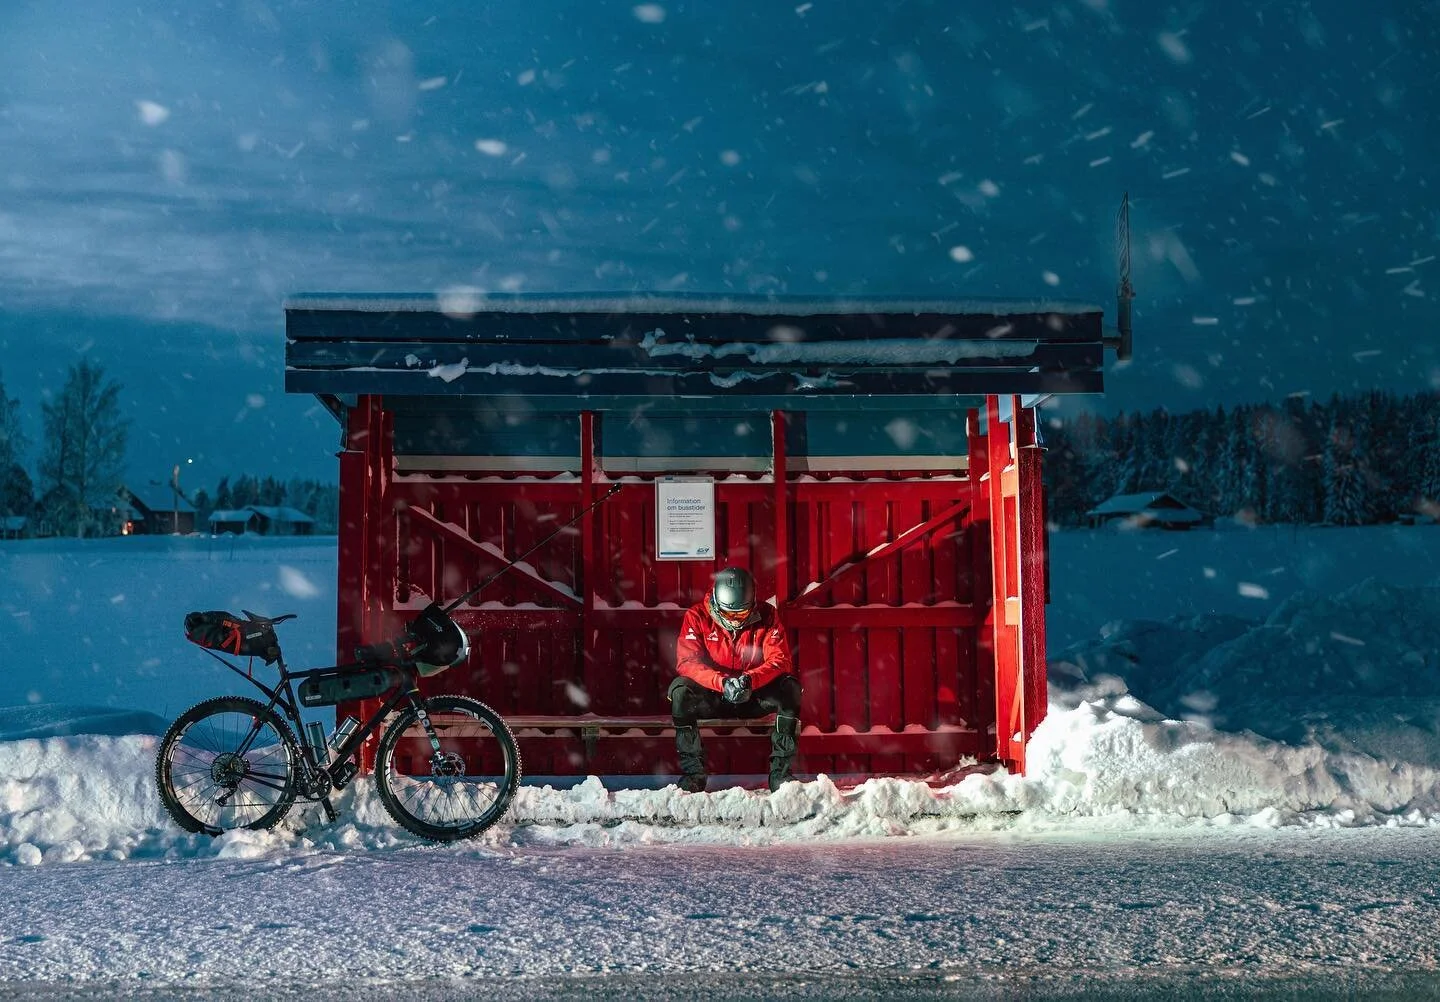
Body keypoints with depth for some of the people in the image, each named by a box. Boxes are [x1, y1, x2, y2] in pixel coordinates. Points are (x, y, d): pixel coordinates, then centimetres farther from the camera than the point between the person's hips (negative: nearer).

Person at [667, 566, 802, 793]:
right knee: (680, 691, -30)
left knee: (790, 688, -28)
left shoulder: (766, 615, -7)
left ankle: (780, 772, -21)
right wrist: (723, 683, -37)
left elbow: (780, 660, -16)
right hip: (712, 697, -1)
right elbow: (687, 662, -19)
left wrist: (750, 680, -37)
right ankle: (692, 771, -20)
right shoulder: (697, 616, -10)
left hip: (756, 696, 1)